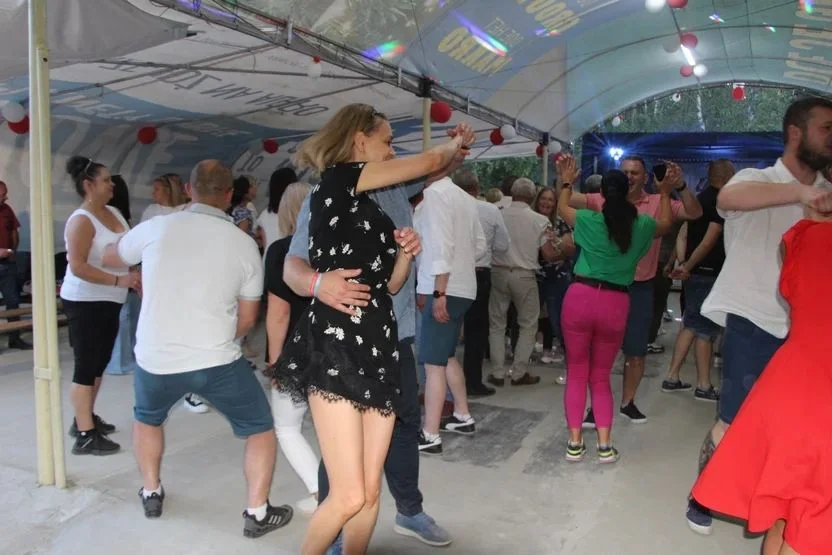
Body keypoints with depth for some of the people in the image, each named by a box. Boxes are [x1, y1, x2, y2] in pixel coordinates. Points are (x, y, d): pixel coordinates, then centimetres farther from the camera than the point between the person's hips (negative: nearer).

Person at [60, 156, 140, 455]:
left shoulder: (114, 212, 8)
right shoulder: (81, 220, -17)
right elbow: (78, 266, -25)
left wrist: (137, 279, 10)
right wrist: (119, 280, -28)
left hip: (110, 301, 9)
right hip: (85, 303, -9)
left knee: (99, 363, 16)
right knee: (86, 366, -5)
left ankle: (86, 418, 31)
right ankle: (85, 436, 1)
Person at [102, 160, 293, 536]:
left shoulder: (156, 228, -4)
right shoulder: (245, 244, -4)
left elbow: (110, 259, 18)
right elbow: (247, 320, 4)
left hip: (154, 359, 3)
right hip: (216, 362, -2)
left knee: (147, 418, 33)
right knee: (260, 429, 17)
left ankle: (151, 494, 42)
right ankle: (257, 514, 16)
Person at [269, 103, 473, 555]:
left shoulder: (372, 209, 21)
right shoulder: (335, 180, -3)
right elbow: (430, 162, 1)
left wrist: (406, 253, 3)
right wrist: (458, 143, 21)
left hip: (379, 348, 8)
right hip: (335, 347, -8)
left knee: (370, 493, 9)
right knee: (349, 497, -8)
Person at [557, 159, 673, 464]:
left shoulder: (589, 220, -1)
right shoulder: (642, 225, 4)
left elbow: (562, 208, 21)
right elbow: (665, 224, 29)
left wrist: (567, 183, 36)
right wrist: (666, 193, 39)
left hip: (580, 296, -1)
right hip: (616, 303, 2)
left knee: (576, 373, 9)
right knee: (601, 376, 14)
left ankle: (575, 442, 9)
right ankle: (605, 444, 9)